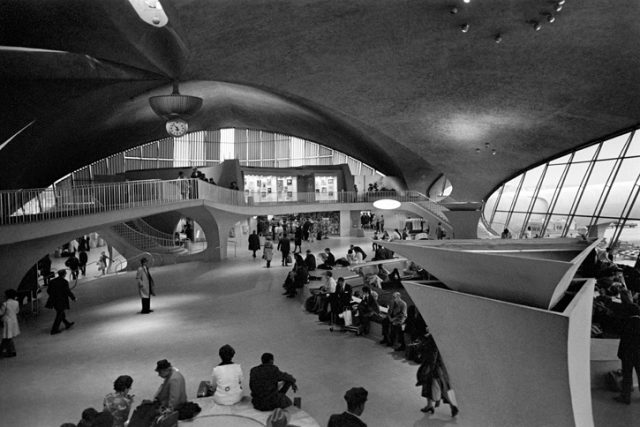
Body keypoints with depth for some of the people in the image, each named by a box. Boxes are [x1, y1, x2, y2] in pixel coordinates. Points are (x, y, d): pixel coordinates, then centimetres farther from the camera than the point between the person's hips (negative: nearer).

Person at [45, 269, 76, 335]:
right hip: (61, 301, -7)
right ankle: (54, 330, 7)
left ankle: (67, 324, 38)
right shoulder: (64, 282, -16)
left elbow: (48, 290, 7)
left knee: (61, 313, 21)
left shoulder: (52, 281, 2)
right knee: (59, 316, 4)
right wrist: (74, 298, -2)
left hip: (54, 301, 7)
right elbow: (68, 291, -15)